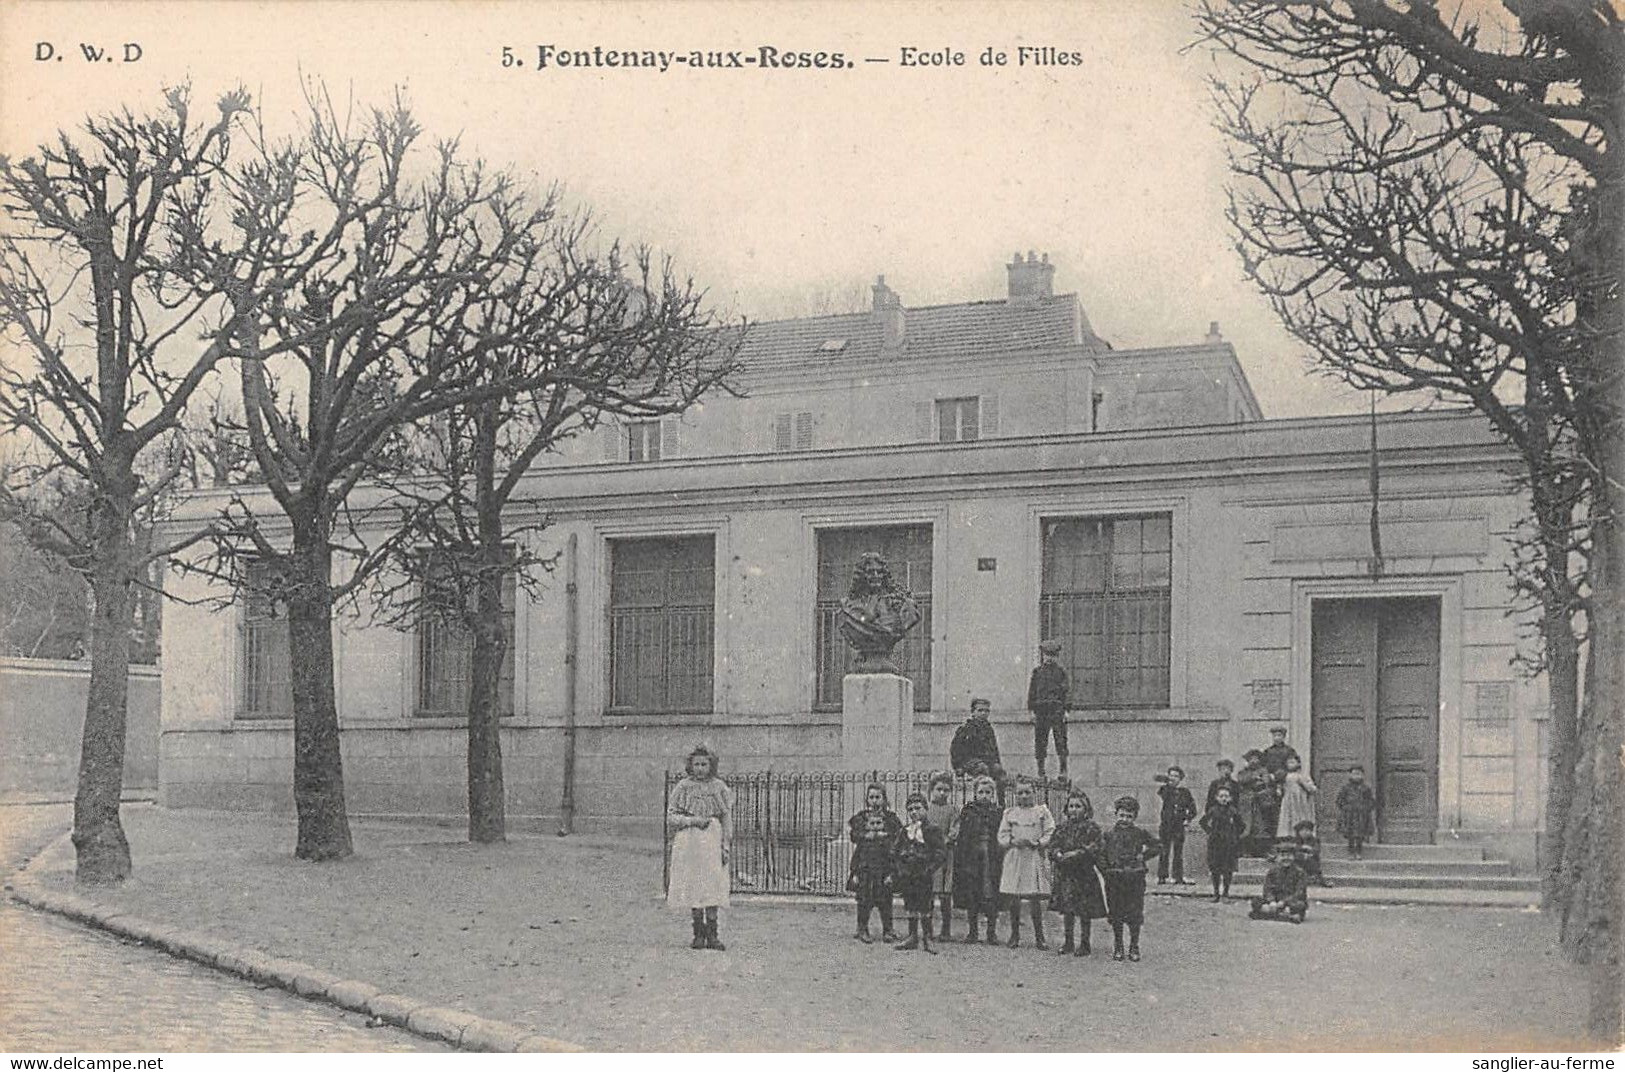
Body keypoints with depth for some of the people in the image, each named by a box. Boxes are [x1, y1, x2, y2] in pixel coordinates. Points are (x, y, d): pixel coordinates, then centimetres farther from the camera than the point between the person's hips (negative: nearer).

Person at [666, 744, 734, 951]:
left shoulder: (719, 787, 6)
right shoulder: (683, 787, 3)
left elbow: (727, 818, 7)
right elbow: (671, 817, 2)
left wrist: (726, 845, -1)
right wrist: (693, 820, -13)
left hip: (713, 841, 0)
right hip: (689, 842, 0)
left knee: (713, 887, -4)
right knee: (693, 888, 0)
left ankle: (712, 935, -1)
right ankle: (698, 934, 6)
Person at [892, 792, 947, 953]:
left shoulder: (932, 831, -3)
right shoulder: (903, 831, 11)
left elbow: (939, 855, -6)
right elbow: (894, 852, 13)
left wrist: (928, 870, -14)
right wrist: (898, 869, 1)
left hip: (923, 876, -5)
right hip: (907, 877, 5)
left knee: (924, 908, -4)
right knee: (910, 906, 10)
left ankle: (926, 938, 3)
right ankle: (913, 937, 18)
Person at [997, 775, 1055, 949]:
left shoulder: (1042, 811, 7)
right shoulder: (1010, 813, 11)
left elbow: (1050, 834, 0)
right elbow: (1002, 837, 7)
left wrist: (1035, 842, -15)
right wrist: (1014, 841, -12)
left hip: (1035, 858, -1)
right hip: (1014, 858, 2)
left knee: (1035, 899, -2)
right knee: (1014, 899, 2)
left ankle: (1039, 937, 7)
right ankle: (1014, 935, 13)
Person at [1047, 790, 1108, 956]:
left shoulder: (1091, 827, -5)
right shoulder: (1063, 827, 10)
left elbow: (1094, 849, -13)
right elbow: (1053, 844, 5)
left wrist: (1076, 854, -22)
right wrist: (1058, 854, -15)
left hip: (1084, 873, -4)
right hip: (1065, 873, 4)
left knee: (1084, 911, 1)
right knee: (1066, 909, 11)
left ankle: (1084, 943, 12)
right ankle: (1068, 942, 22)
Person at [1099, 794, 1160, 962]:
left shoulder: (1141, 834, 5)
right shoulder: (1108, 835, 5)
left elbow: (1158, 847, 11)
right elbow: (1101, 855, 2)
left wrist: (1144, 855, -1)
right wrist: (1106, 872, -8)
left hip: (1135, 879, 0)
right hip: (1114, 880, 0)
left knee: (1135, 915, 2)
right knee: (1115, 915, 6)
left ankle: (1134, 947, 14)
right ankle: (1117, 948, 18)